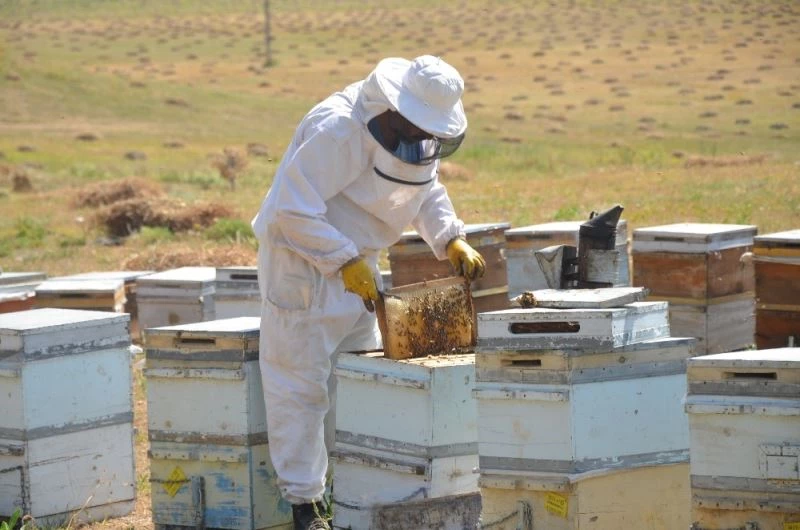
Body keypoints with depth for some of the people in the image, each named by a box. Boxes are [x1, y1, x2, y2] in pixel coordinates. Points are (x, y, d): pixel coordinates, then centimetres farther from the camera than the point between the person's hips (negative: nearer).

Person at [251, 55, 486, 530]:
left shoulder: (416, 132, -1)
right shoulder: (339, 130, -28)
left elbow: (427, 189, 15)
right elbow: (295, 206, -30)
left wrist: (452, 240, -1)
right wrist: (346, 262, -30)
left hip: (355, 261, 9)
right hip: (304, 263, -9)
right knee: (302, 385, -4)